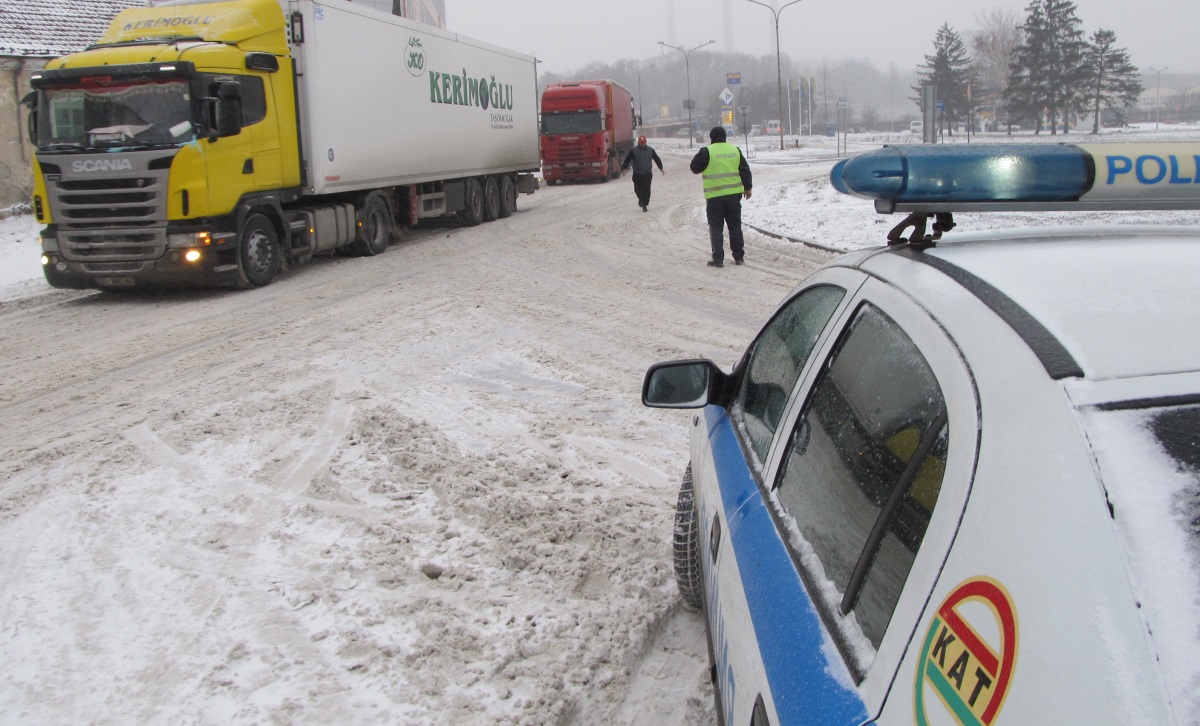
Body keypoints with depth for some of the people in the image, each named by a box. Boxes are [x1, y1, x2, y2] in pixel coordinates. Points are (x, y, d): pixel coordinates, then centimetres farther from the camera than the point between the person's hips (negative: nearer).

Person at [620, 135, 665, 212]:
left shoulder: (650, 150, 8)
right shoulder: (633, 150, 2)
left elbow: (657, 159, 17)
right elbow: (627, 160, 5)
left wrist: (661, 168, 15)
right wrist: (624, 168, -2)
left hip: (647, 174, 0)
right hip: (637, 174, 0)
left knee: (646, 190, -7)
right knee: (637, 189, 4)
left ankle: (645, 205, 1)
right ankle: (641, 199, 34)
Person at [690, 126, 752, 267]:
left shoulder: (706, 152, -9)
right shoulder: (735, 150, 6)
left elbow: (695, 168, -2)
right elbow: (745, 170, 10)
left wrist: (699, 156, 16)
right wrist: (747, 187, 20)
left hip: (715, 196, -4)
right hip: (734, 194, 4)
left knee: (716, 228, 2)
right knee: (735, 226, 13)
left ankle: (718, 259, -2)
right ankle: (739, 257, 17)